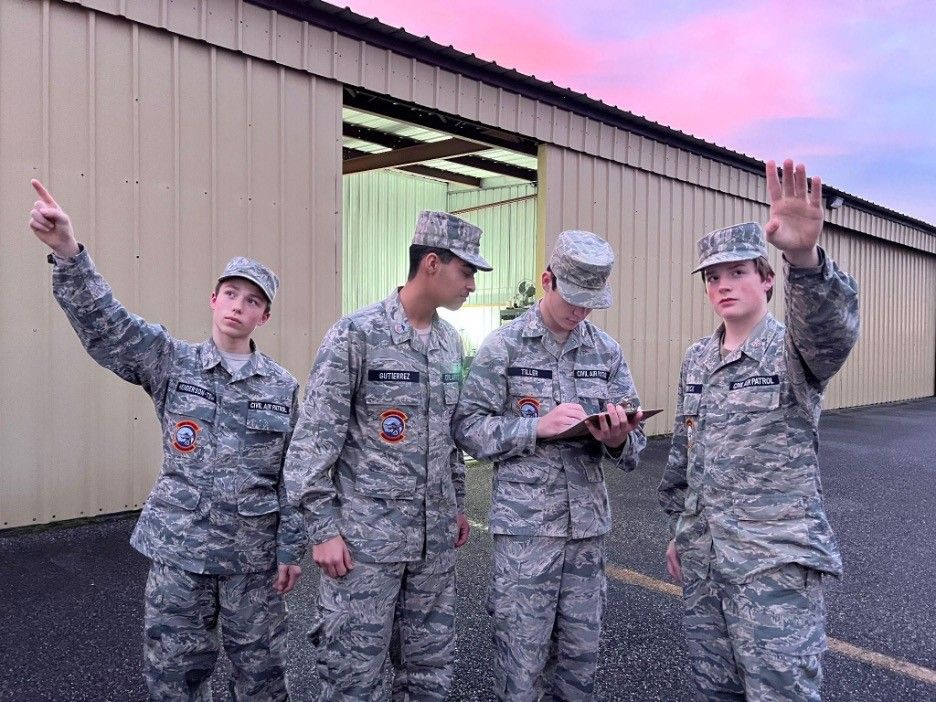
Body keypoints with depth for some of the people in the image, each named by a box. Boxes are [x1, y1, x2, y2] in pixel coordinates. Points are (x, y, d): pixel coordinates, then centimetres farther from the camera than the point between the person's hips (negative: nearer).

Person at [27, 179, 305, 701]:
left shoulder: (284, 387, -2)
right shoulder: (172, 362, -1)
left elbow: (295, 475, 0)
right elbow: (105, 324, -15)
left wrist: (291, 550, 0)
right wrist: (68, 252, -29)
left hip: (254, 553, 0)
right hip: (179, 548, 0)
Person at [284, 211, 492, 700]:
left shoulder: (450, 341, 8)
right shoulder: (355, 335, -13)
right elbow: (314, 438, -12)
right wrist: (323, 529, -13)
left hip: (435, 537, 6)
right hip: (365, 536, -6)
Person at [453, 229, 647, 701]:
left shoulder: (606, 351, 5)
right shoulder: (504, 346, -5)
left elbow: (633, 443, 6)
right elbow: (468, 427, -8)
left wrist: (618, 439, -17)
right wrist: (539, 426, -20)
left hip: (588, 521, 4)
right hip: (524, 524, -4)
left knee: (581, 652, 15)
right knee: (522, 655, 7)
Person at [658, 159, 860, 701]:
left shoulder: (793, 351, -9)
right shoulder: (696, 360, 8)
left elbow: (832, 327, -34)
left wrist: (805, 258, -53)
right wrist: (679, 528, 18)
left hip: (776, 560, -6)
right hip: (703, 556, 6)